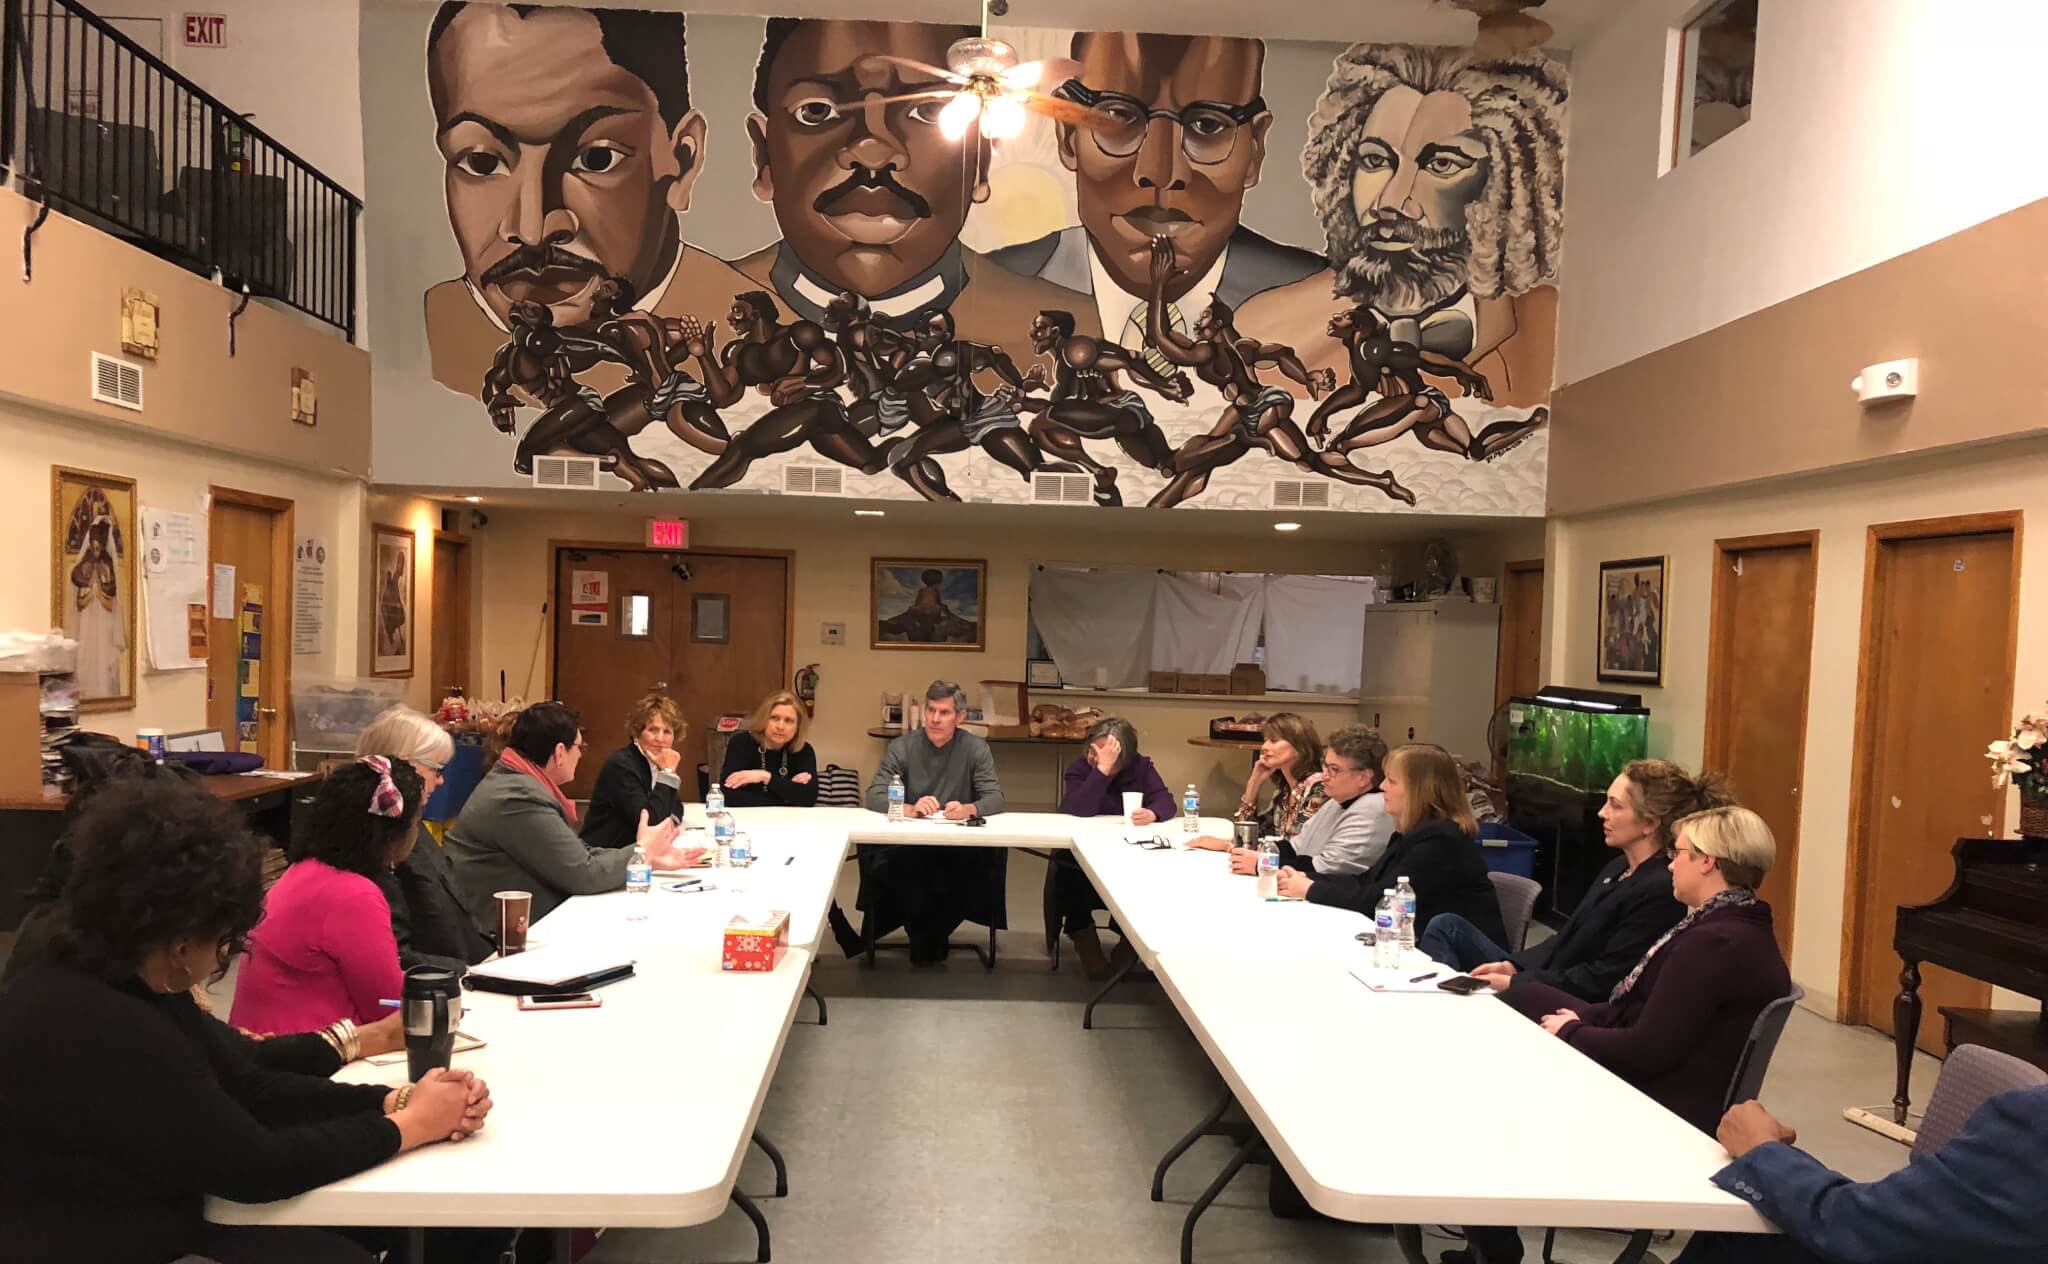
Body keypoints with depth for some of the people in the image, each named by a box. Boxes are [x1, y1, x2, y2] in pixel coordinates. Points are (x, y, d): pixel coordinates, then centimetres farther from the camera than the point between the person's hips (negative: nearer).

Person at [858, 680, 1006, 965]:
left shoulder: (976, 749, 1)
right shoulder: (901, 747, 0)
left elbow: (995, 798, -5)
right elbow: (874, 797, -8)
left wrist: (969, 809, -29)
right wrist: (910, 809, -29)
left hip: (958, 845, 1)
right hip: (907, 843, 0)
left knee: (988, 863, -29)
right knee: (880, 867, -31)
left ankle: (930, 934, -2)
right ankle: (926, 933, -1)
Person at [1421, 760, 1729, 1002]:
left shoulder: (1660, 891, -20)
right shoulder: (1617, 868, 11)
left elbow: (1602, 980, -21)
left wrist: (1514, 983, -19)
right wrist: (1512, 965, -1)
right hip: (1541, 983, 9)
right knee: (1447, 926, 1)